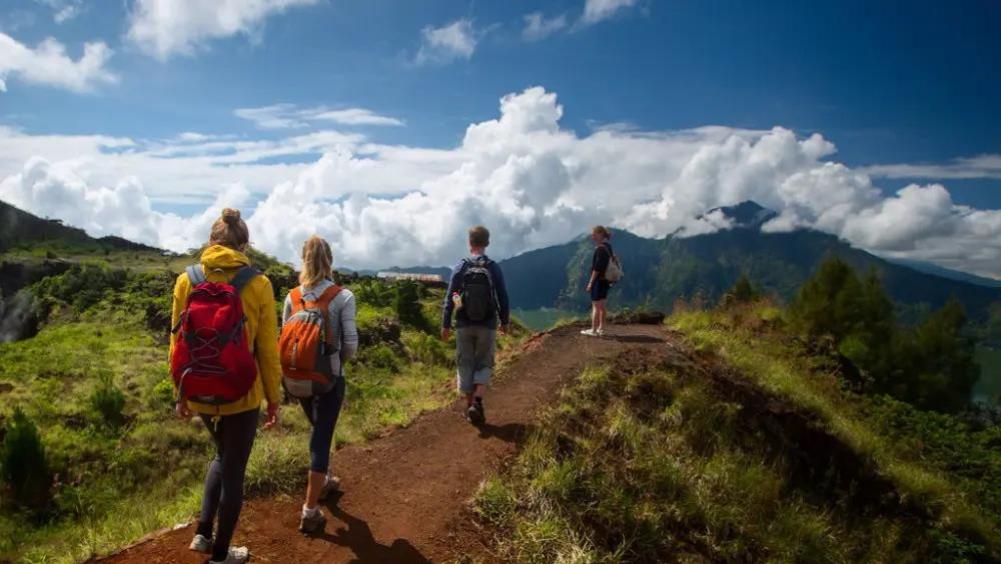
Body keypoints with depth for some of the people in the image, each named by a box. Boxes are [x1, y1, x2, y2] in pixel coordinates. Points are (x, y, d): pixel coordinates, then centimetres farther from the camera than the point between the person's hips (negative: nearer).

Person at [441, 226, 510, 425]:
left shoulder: (460, 267, -6)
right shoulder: (494, 268, -5)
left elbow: (450, 298, -5)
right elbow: (502, 298, -1)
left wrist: (445, 324, 2)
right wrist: (504, 321, 13)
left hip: (464, 326, 0)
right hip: (487, 326, 0)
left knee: (465, 365, 13)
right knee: (483, 365, 12)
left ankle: (470, 405, 18)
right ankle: (477, 402, -7)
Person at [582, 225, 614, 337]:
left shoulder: (600, 249, -18)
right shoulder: (607, 247, 11)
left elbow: (597, 268, -21)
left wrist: (590, 282, -17)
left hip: (599, 280, -9)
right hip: (605, 280, 9)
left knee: (595, 306, -3)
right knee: (601, 306, 14)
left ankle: (593, 330, 2)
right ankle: (601, 329, 20)